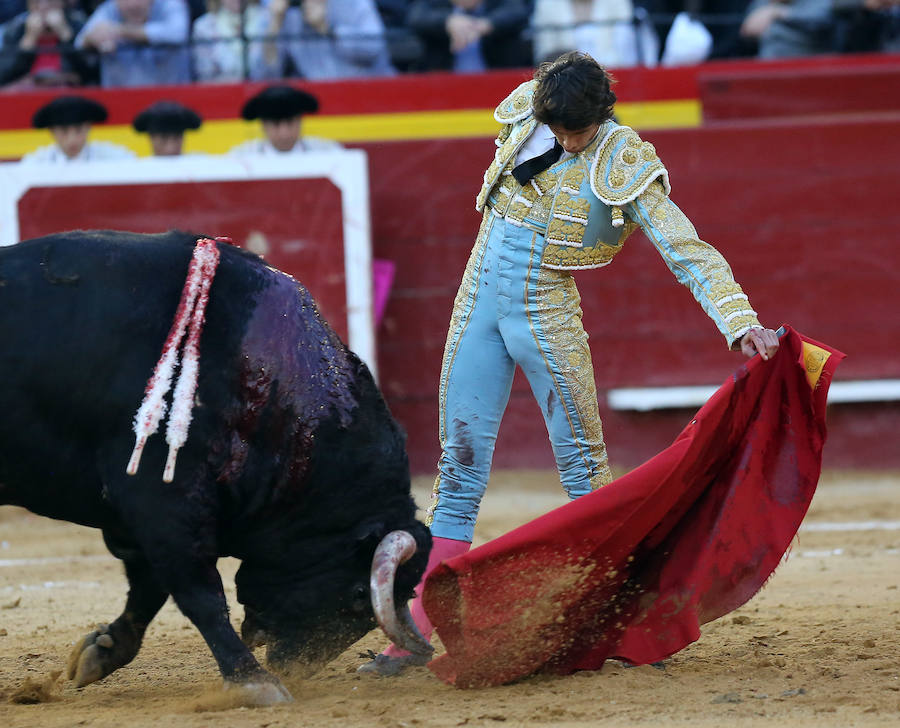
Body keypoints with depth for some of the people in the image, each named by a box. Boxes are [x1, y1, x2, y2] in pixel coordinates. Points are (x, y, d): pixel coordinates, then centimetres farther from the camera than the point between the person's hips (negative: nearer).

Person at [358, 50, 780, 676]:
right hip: (478, 303, 4)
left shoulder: (624, 167, -14)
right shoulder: (525, 115, -2)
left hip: (547, 317, -4)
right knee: (458, 468, 3)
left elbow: (688, 252, -21)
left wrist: (743, 324, -33)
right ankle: (418, 633, 3)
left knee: (585, 468, -3)